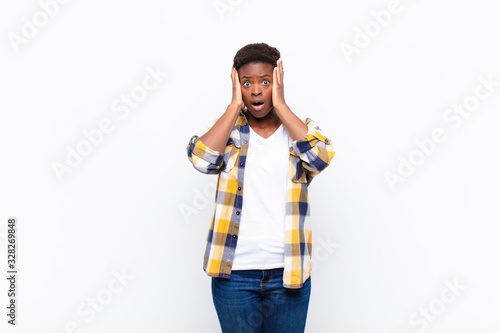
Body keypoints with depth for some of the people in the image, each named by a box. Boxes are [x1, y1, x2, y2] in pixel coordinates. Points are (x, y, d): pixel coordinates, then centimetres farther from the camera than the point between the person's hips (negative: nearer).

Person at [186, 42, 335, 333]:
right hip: (234, 271, 0)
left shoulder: (301, 128, 5)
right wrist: (235, 105, -10)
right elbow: (201, 159, -15)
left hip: (288, 271, 0)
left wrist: (280, 105, -11)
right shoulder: (228, 129, 4)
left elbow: (321, 157, -17)